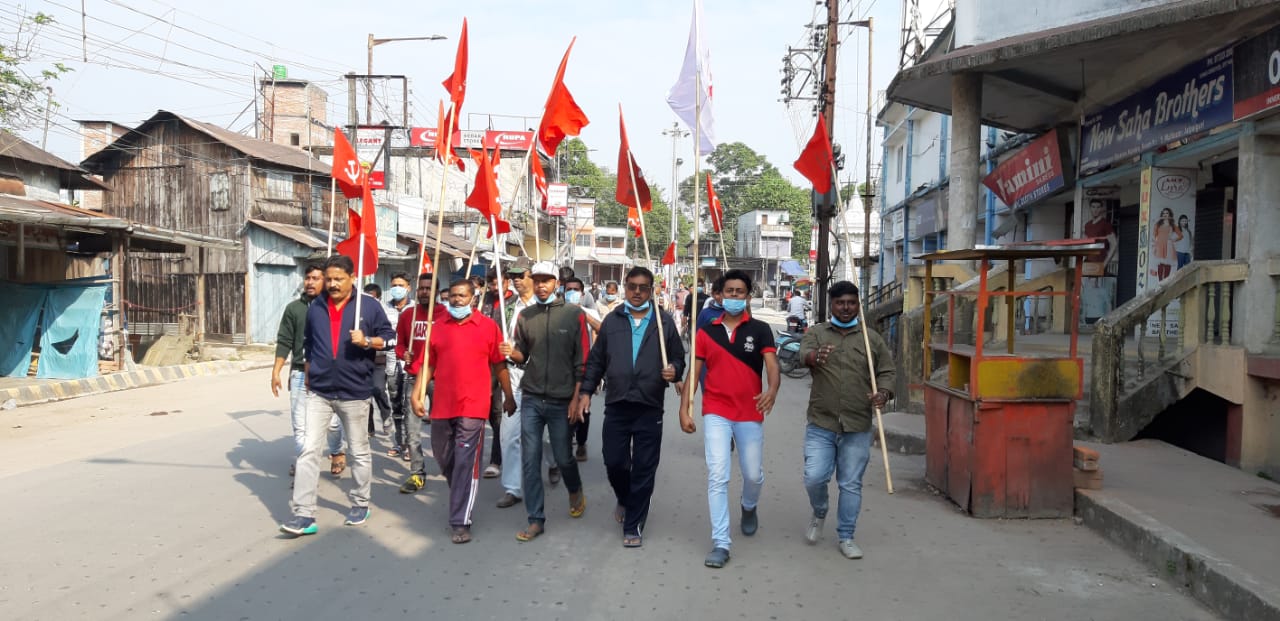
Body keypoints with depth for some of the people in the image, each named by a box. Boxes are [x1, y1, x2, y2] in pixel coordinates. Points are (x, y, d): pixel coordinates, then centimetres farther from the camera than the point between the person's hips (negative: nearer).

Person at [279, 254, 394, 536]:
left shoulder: (369, 307, -5)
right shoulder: (315, 307, 6)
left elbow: (388, 337, -1)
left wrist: (367, 341, -19)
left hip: (354, 392, -2)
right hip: (319, 392, 2)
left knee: (359, 452, 11)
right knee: (309, 450, -5)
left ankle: (360, 503, 27)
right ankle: (304, 514, -3)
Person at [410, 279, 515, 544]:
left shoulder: (488, 326, 0)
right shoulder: (437, 328, 8)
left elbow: (499, 365, 4)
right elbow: (428, 365, 10)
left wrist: (509, 398, 7)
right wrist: (417, 394, 3)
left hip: (472, 406, -4)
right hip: (442, 406, 4)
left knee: (466, 464, -5)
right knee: (444, 458, 16)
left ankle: (461, 522, -1)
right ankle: (460, 499, 41)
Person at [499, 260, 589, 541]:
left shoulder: (574, 315, -4)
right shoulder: (525, 316, 6)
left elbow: (582, 361, -4)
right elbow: (522, 356, 11)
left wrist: (577, 399, -8)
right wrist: (512, 353, -13)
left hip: (561, 402, -2)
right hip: (531, 399, 3)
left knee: (563, 457, 8)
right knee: (530, 460, 1)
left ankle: (575, 491, 40)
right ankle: (536, 519, 10)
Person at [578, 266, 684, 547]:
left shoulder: (664, 322, 3)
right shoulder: (612, 321, 8)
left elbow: (678, 357, 7)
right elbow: (596, 360, 12)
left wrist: (674, 371, -15)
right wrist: (586, 391, 5)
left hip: (649, 409, -1)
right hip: (616, 406, 2)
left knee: (644, 470, 3)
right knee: (614, 463, 7)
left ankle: (633, 526, 15)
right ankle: (625, 500, 39)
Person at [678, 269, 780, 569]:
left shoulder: (760, 330, -1)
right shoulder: (706, 332, 4)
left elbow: (772, 365, -14)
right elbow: (693, 373, 6)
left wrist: (772, 390, -35)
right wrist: (684, 409, -3)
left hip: (750, 413, 0)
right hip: (716, 413, 0)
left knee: (753, 474, 13)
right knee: (717, 476, -7)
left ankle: (749, 507, 48)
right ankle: (721, 543, -2)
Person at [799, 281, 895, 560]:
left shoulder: (872, 338, 8)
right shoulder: (816, 333, 3)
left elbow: (886, 370, 12)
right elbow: (805, 353, -17)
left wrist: (883, 392, -10)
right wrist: (815, 357, -42)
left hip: (857, 427, 1)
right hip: (821, 423, -1)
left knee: (851, 484, 6)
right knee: (814, 477, -5)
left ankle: (845, 537, 20)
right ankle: (818, 515, 26)